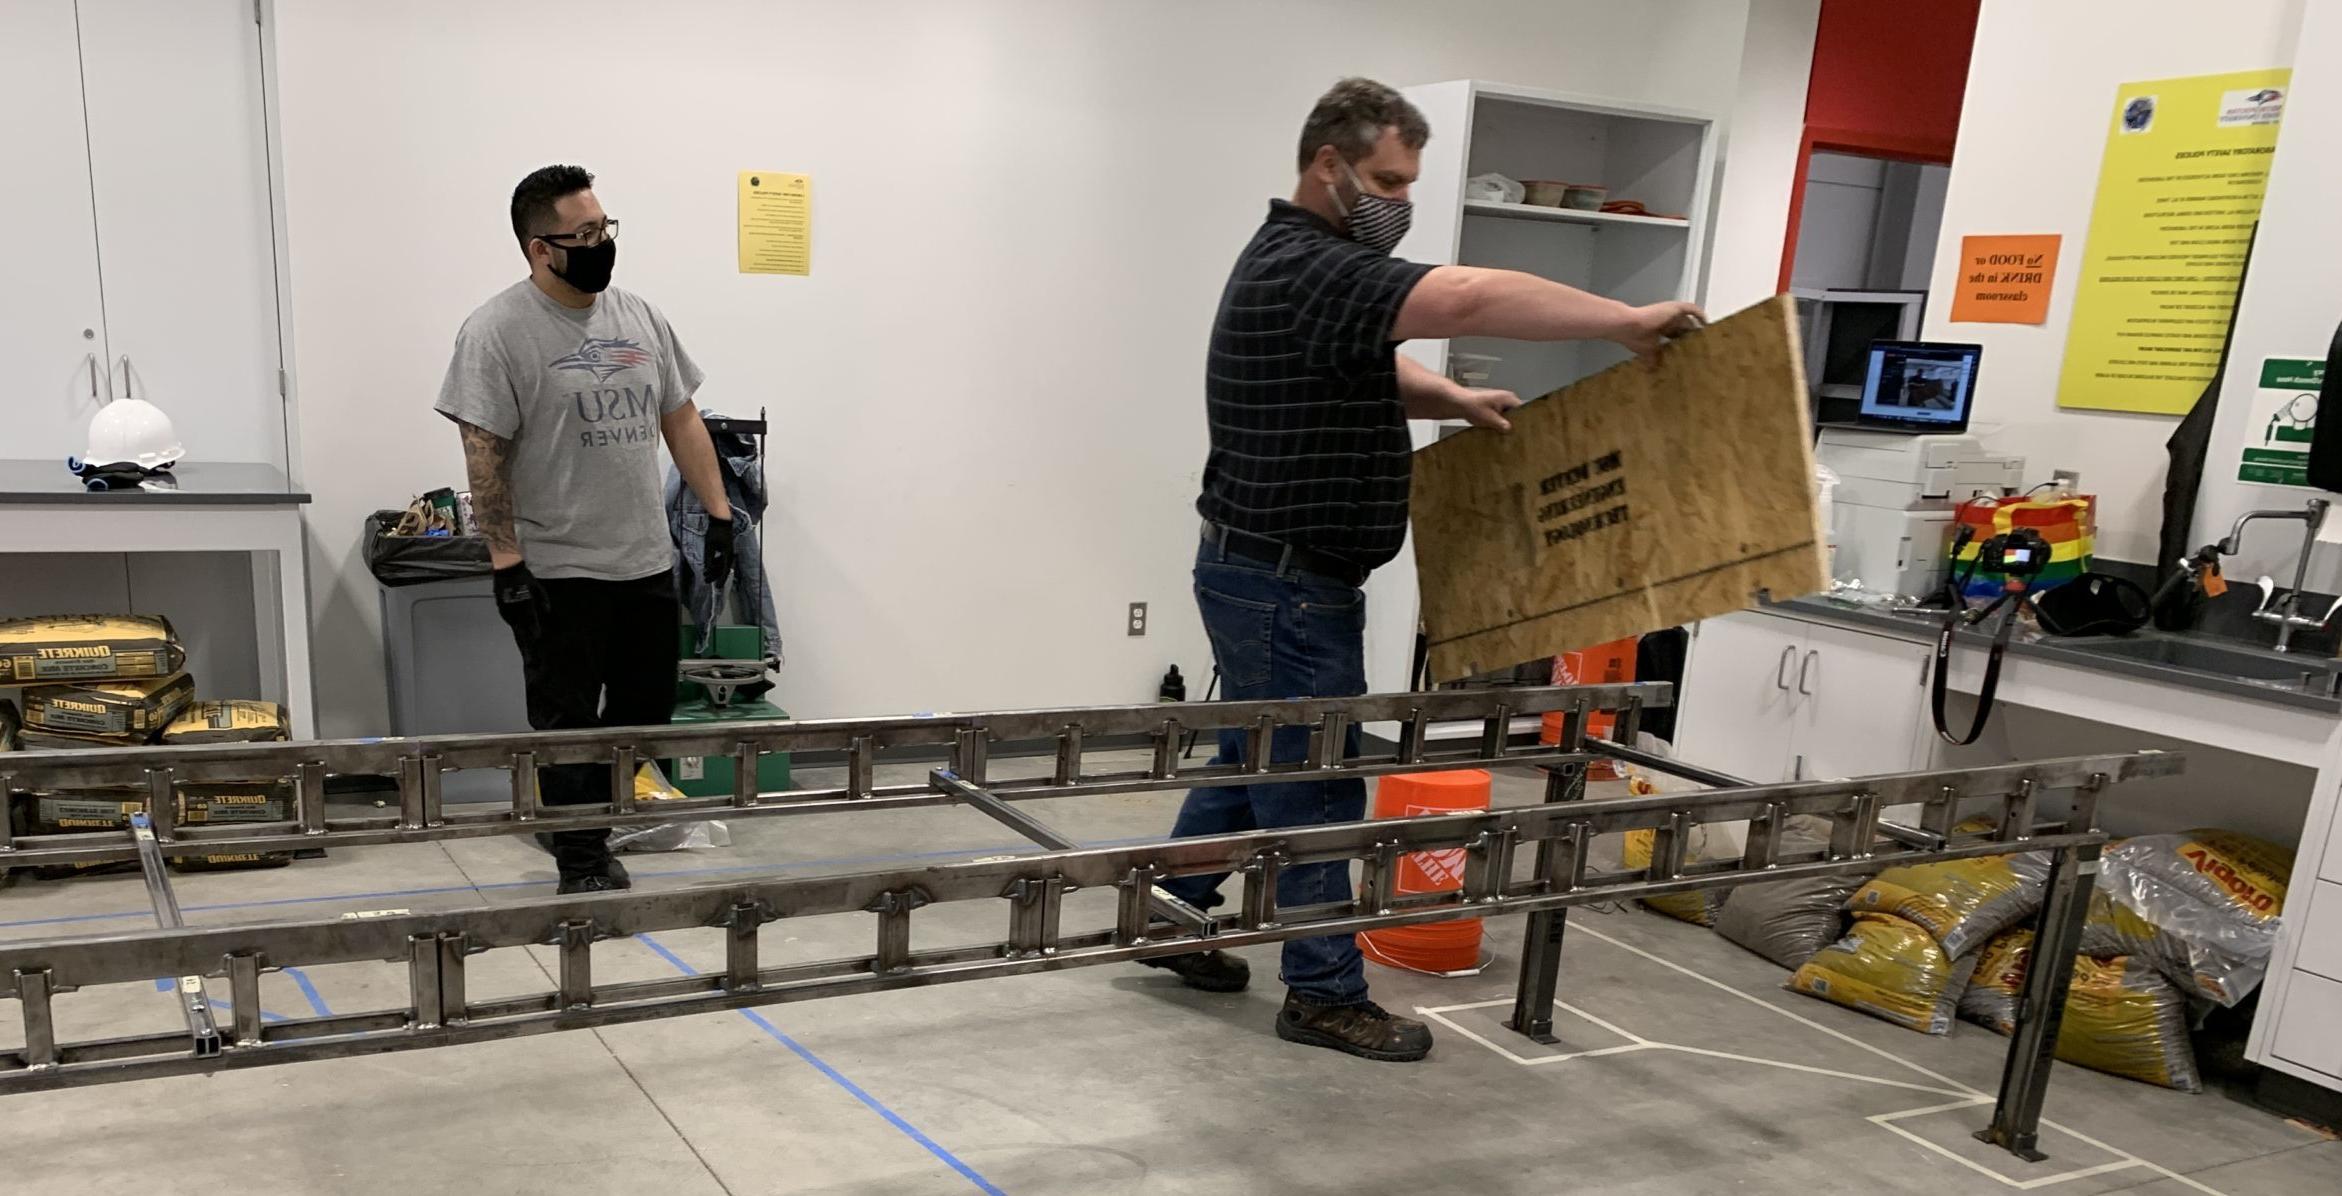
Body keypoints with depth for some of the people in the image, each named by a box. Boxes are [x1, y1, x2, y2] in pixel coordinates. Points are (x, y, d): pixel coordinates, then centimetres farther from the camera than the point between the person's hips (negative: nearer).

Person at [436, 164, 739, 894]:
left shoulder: (639, 318, 8)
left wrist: (719, 513, 6)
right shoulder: (498, 332, -11)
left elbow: (681, 420, 12)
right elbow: (484, 456, -13)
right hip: (558, 574, -6)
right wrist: (507, 564, -17)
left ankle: (568, 815, 34)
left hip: (647, 564, 6)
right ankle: (583, 859, 19)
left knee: (645, 711, 14)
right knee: (568, 721, 6)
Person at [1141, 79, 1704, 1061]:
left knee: (1251, 760, 19)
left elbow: (1372, 371, 24)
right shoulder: (1307, 269, -21)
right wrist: (1627, 321, -27)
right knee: (1315, 788, -1)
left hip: (1264, 576, 11)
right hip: (1286, 586, -11)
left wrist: (1455, 401, 6)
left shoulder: (1301, 264, 15)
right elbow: (1470, 298, -32)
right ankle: (1325, 995, 12)